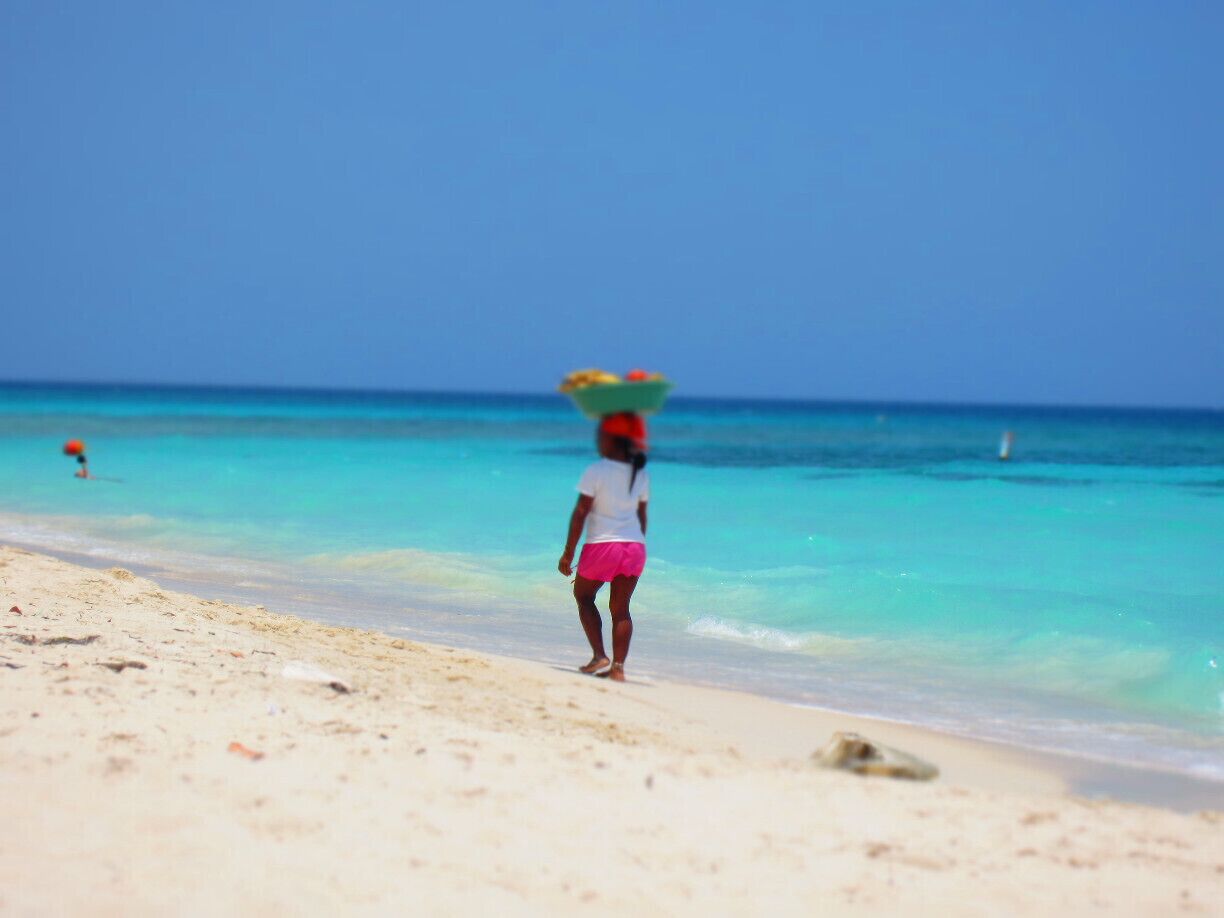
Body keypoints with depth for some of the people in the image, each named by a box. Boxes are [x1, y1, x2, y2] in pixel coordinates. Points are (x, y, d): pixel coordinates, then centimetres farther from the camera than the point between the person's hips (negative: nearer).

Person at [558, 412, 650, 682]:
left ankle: (599, 655, 3)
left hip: (602, 544, -5)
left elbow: (580, 513, -9)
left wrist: (568, 553, -5)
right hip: (634, 547, 5)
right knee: (620, 608, 11)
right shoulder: (641, 475, 7)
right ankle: (617, 667, 6)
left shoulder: (596, 471, -10)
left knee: (583, 595, 16)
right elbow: (641, 516, 13)